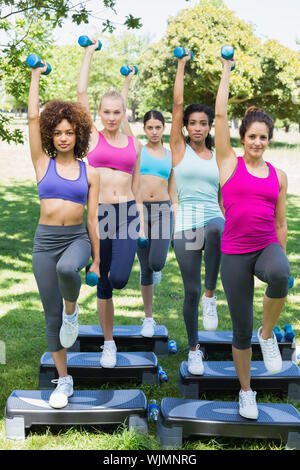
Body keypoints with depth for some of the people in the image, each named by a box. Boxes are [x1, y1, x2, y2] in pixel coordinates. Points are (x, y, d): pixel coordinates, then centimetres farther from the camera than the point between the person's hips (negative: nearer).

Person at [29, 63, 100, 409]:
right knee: (51, 314, 3)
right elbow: (33, 117, -2)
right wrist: (36, 77, 6)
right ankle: (63, 380, 17)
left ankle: (72, 310, -4)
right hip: (45, 239, 1)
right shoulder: (43, 163, 3)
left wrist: (97, 260, 3)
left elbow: (93, 218, 4)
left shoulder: (89, 173, 4)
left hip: (77, 238, -1)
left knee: (66, 269, -38)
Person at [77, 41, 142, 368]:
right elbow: (81, 91, 0)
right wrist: (89, 53, 8)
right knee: (103, 284, 7)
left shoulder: (134, 144, 10)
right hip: (99, 213, -1)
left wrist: (139, 218, 12)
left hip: (127, 213, 1)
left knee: (119, 278, -18)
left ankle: (109, 274, 20)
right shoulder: (92, 136, 4)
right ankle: (109, 344, 22)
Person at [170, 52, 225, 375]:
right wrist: (181, 64, 4)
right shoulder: (179, 148, 6)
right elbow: (177, 104, 0)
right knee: (190, 291, 0)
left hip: (213, 218, 1)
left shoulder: (217, 157, 13)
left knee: (215, 230, -40)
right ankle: (194, 349, 22)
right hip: (186, 221, -1)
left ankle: (210, 296, -23)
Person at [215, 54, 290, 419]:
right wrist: (226, 71, 3)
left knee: (279, 276, -37)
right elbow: (220, 115, -3)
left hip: (268, 247, 1)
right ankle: (246, 391, 27)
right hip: (235, 253, -1)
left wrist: (281, 262, 12)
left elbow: (280, 223, 12)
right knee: (241, 329, 5)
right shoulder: (229, 163, 2)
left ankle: (268, 334, -9)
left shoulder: (278, 176, 9)